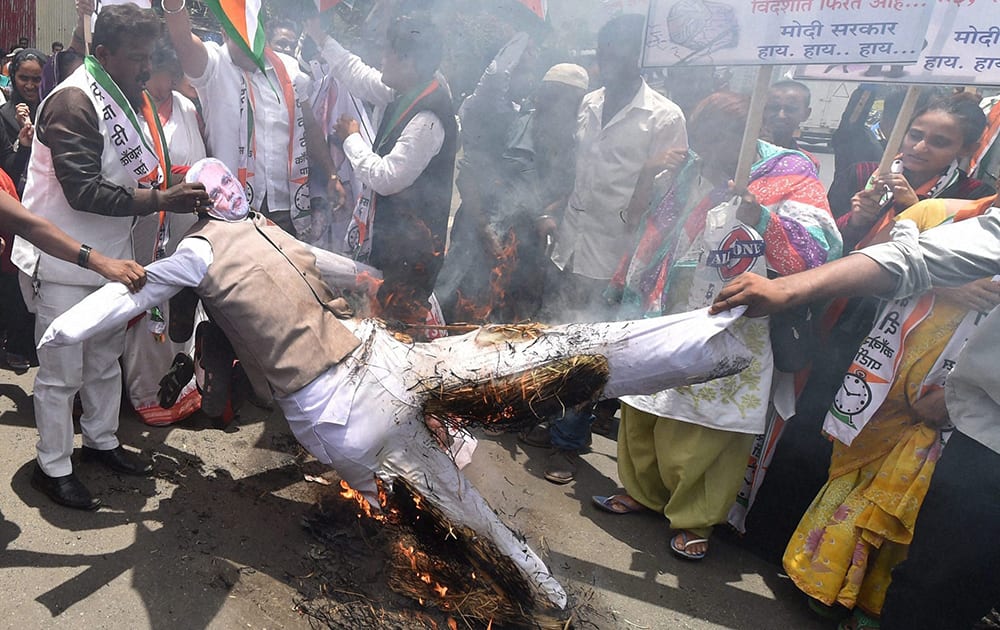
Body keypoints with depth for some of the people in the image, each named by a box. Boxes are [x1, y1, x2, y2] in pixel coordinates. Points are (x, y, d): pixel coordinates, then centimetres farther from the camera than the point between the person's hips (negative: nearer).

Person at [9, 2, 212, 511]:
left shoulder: (127, 98, 10)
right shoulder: (73, 102, -18)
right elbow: (84, 192, -25)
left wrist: (181, 190, 0)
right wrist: (162, 199, -27)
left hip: (107, 254, 8)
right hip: (61, 259, -8)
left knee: (105, 358, 18)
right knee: (61, 370, 2)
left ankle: (101, 440, 35)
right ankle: (53, 467, 19)